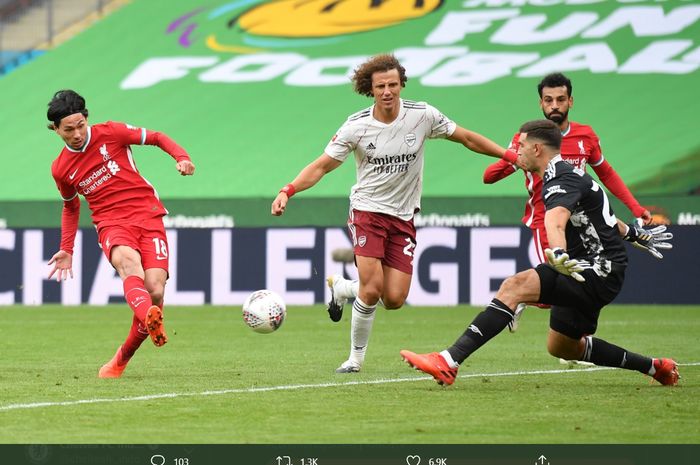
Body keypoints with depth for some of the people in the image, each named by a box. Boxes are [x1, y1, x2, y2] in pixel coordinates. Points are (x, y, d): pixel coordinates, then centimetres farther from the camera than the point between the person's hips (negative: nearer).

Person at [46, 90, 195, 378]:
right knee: (127, 260, -37)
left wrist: (180, 157, -8)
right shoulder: (61, 169, 9)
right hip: (112, 223, 0)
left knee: (155, 291, -17)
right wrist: (67, 249, 23)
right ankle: (150, 318, -69)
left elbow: (156, 138, 10)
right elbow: (71, 206, 28)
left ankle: (122, 359, 6)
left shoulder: (110, 133, 0)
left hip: (148, 216, 0)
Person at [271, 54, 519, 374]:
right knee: (372, 289, -20)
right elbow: (322, 166, -5)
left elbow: (467, 139, 6)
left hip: (403, 218, 3)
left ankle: (341, 288, 25)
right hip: (367, 211, -3)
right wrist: (288, 191, -19)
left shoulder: (422, 116, -6)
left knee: (394, 299, -6)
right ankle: (356, 356, 2)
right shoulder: (356, 126, -10)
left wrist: (511, 156, 4)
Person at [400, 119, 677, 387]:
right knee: (561, 347, 22)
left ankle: (449, 361, -40)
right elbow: (602, 213, 35)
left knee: (516, 286, -26)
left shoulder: (562, 179, -16)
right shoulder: (567, 174, 17)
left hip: (599, 273, -11)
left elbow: (555, 220, -39)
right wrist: (634, 234, 50)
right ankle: (654, 367, 34)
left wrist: (560, 254, -58)